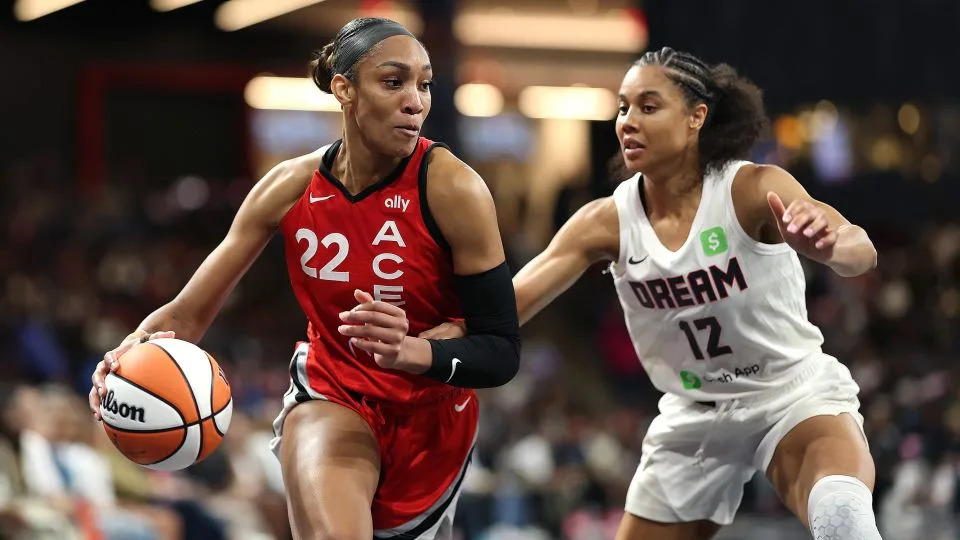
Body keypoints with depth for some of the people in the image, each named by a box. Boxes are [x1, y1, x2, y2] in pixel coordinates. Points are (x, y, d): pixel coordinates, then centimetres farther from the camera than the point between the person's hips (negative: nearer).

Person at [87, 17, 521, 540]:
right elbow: (189, 312, -7)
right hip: (331, 396, 0)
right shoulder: (289, 187, -11)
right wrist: (133, 354, -29)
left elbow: (502, 352, -20)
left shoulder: (451, 189, -20)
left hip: (432, 415, 0)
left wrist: (410, 352, -39)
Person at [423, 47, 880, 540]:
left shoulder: (754, 189, -19)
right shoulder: (608, 222, -9)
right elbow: (512, 301, -17)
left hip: (795, 394, -4)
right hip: (694, 419, 4)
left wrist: (828, 244, -60)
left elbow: (861, 253, -35)